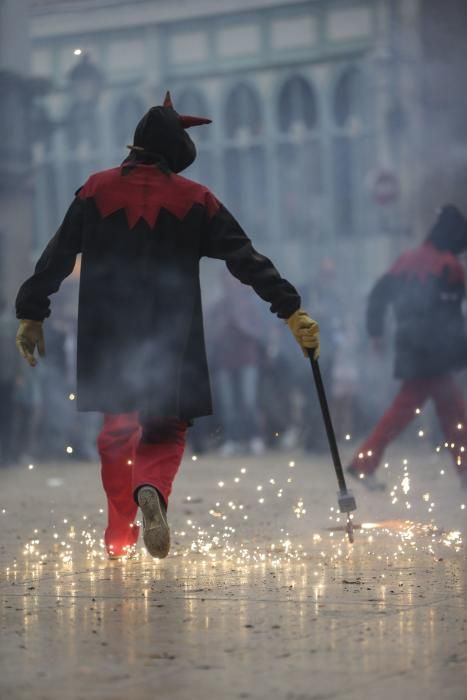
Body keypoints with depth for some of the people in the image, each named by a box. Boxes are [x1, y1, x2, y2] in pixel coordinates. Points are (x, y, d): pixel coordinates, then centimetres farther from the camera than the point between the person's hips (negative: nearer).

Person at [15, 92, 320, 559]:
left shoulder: (97, 190, 3)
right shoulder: (194, 199, -2)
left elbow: (56, 258, 5)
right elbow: (247, 260, -5)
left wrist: (31, 315, 14)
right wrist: (292, 311, -3)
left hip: (105, 340, 2)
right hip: (169, 342, -2)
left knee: (115, 433, 18)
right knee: (164, 432, 5)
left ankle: (118, 534, 21)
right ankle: (151, 491, -29)